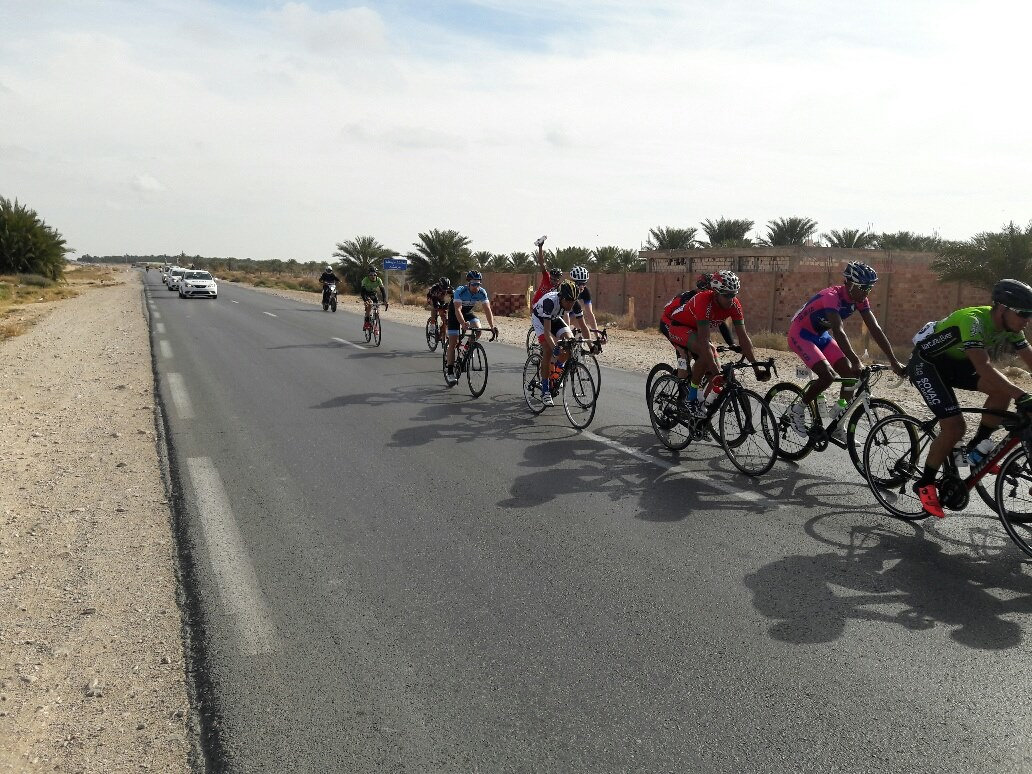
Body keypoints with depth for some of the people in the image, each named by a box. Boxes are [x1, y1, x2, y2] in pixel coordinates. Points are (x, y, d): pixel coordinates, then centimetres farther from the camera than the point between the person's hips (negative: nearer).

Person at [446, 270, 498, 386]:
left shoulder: (482, 292, -23)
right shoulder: (460, 291, -33)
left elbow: (487, 310, -27)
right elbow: (458, 310, -42)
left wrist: (492, 326, -40)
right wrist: (463, 324, -59)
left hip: (468, 312, 4)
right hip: (454, 313, -4)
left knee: (478, 328, -25)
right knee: (453, 343, -10)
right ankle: (450, 373, -5)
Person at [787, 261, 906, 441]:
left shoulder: (859, 300, -7)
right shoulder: (832, 296, -31)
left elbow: (875, 329, -10)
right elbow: (839, 331, -41)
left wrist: (894, 362, -16)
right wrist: (856, 362, -50)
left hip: (820, 335, 8)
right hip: (800, 334, -8)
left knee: (852, 374, -5)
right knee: (828, 375, -24)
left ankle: (838, 427, 5)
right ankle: (797, 409, -1)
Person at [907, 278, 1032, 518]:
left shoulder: (1010, 328, -7)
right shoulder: (972, 320, -32)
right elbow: (983, 367, -43)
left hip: (954, 363, 8)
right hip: (926, 364, -8)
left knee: (1004, 389, -14)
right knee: (955, 428, -17)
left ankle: (978, 447, 4)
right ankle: (924, 484, 0)